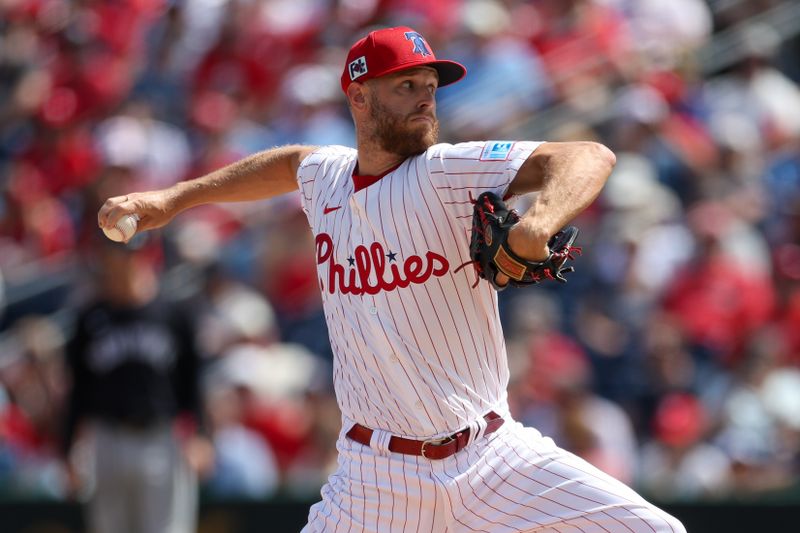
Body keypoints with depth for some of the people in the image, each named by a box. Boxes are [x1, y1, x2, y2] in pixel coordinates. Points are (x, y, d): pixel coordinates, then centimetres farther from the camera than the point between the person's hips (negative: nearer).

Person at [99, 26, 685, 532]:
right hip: (379, 477, 2)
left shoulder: (447, 172, -8)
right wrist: (173, 198, 32)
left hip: (494, 454, -2)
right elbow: (290, 162, 32)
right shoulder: (325, 177, 6)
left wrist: (538, 225, -42)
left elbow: (590, 158, -22)